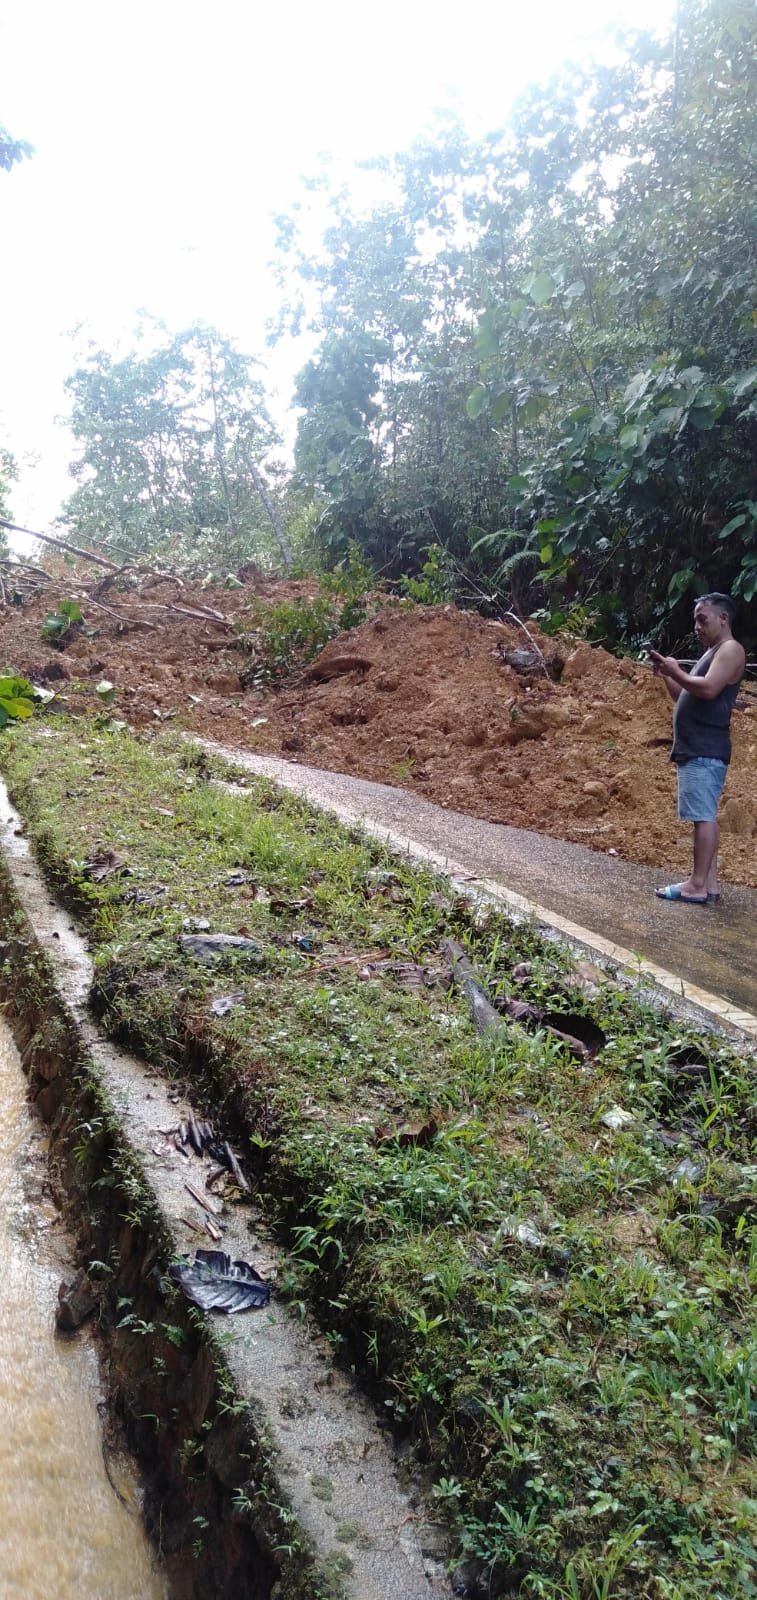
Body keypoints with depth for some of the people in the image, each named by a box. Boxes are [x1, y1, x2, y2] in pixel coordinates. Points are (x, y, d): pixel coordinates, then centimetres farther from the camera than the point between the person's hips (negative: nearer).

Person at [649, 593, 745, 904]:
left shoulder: (730, 650, -7)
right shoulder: (711, 653, 24)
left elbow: (708, 689, -21)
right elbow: (685, 698, 24)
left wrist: (676, 671, -10)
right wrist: (665, 675, 10)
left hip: (706, 751, -10)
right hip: (694, 750, 10)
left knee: (703, 817, -11)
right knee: (705, 817, 8)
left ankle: (697, 885, -11)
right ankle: (709, 882, 11)